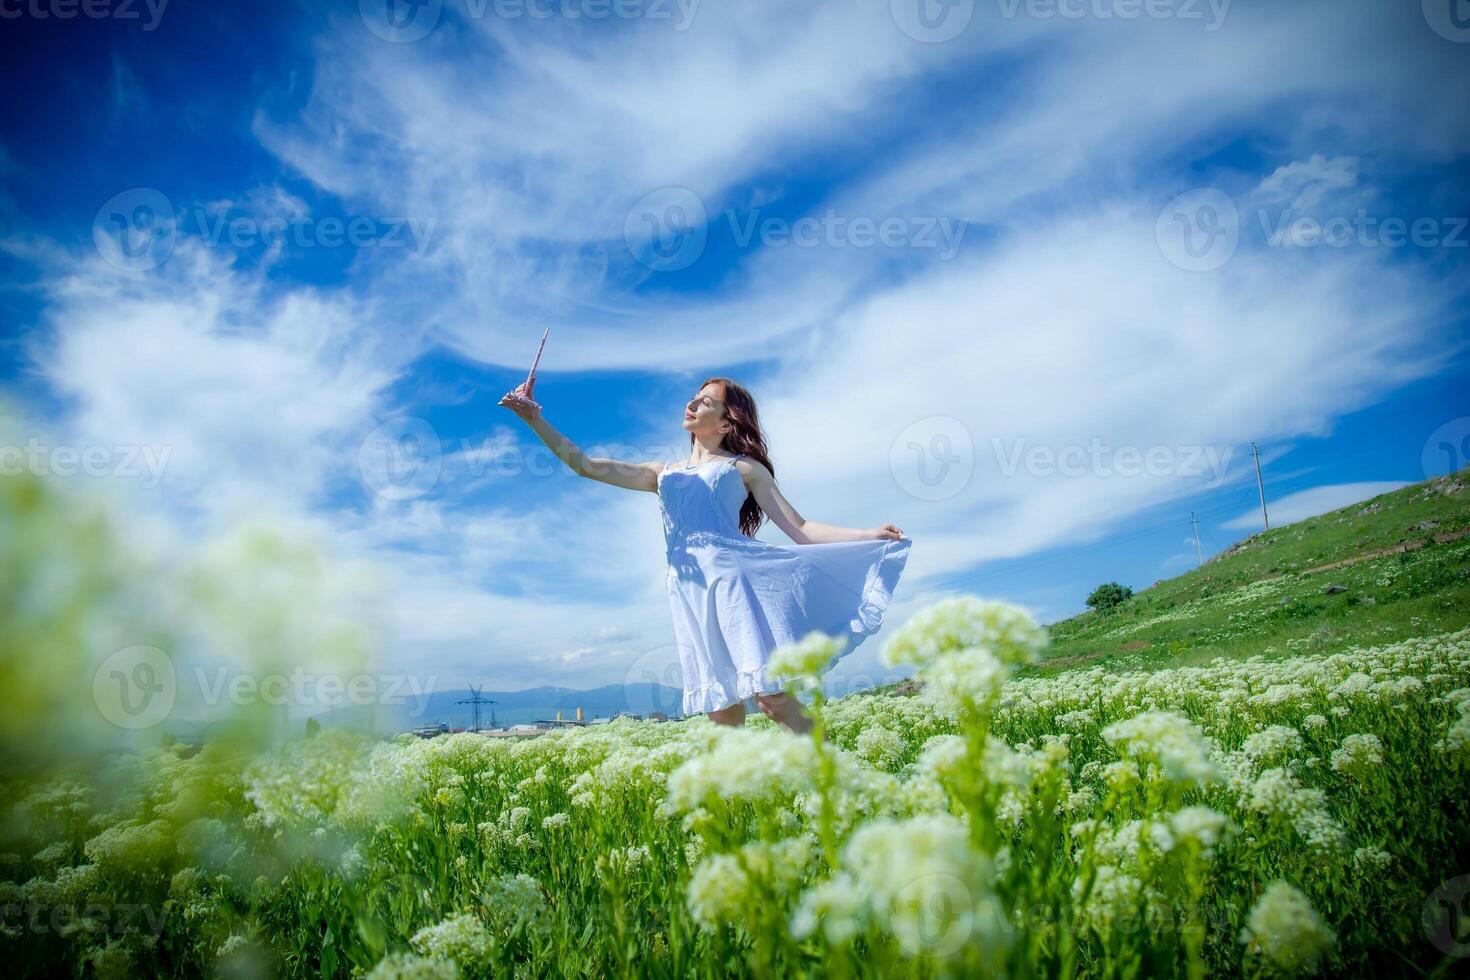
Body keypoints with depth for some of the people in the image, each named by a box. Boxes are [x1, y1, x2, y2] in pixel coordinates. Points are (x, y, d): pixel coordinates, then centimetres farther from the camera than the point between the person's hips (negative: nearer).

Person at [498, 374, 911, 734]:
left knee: (774, 697, -17)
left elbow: (799, 529, 10)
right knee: (723, 713, 0)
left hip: (734, 577, -4)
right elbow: (586, 466, 23)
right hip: (688, 591, 4)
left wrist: (870, 535, -1)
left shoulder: (745, 467, 16)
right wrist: (535, 419, 16)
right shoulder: (662, 473, 26)